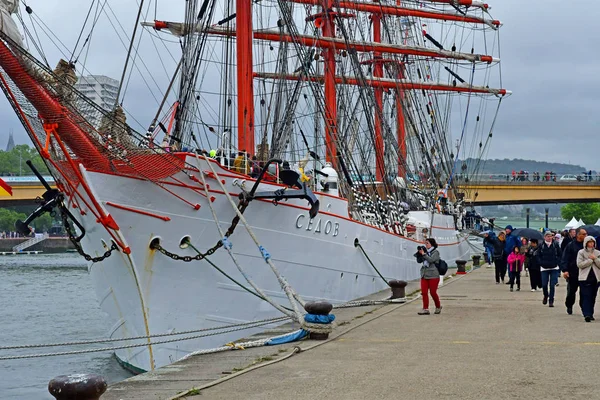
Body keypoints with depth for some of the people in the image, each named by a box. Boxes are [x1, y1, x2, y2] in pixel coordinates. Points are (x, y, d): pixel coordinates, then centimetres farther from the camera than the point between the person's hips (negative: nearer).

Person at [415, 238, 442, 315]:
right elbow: (419, 260, 12)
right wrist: (419, 254, -3)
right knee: (424, 292, -4)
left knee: (433, 292, -1)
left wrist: (423, 254, -15)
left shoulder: (435, 252, -4)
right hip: (424, 275, 6)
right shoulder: (426, 252, 13)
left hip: (433, 276, -6)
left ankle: (438, 307, 20)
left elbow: (431, 260, -20)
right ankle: (425, 309, -3)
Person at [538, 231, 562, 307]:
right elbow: (539, 256, 9)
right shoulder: (541, 246, 1)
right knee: (544, 284, -1)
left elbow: (560, 255, 5)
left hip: (554, 268, -1)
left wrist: (557, 262, -5)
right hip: (544, 268, 1)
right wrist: (541, 263, -2)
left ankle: (551, 301, 6)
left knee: (552, 285, -3)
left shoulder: (555, 245, 0)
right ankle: (546, 296, 29)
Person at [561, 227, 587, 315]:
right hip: (573, 273, -2)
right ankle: (569, 306, 27)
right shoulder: (570, 246, -5)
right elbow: (565, 259, -8)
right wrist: (565, 270, -17)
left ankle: (583, 307, 10)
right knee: (571, 291, 9)